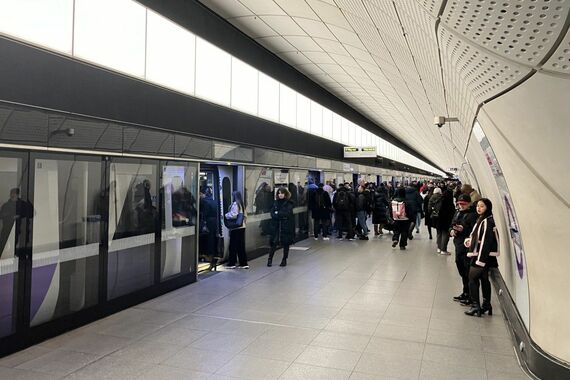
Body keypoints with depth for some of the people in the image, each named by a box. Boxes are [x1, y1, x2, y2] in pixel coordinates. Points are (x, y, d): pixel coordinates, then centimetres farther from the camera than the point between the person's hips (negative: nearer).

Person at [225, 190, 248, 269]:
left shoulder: (235, 204, -11)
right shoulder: (242, 204, 13)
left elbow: (233, 215, -20)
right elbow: (244, 216, 13)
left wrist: (226, 215, -5)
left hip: (236, 228, -8)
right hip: (242, 227, 8)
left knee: (233, 246, 1)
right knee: (241, 246, 10)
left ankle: (231, 263, 8)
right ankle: (243, 263, 12)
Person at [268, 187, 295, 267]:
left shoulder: (289, 203, -4)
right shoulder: (276, 202, 7)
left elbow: (287, 213, -15)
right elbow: (272, 213, 0)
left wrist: (277, 213, -8)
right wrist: (282, 215, -15)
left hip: (286, 226, -2)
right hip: (276, 225, 2)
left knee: (286, 244, 6)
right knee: (274, 243, -2)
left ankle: (284, 260, 18)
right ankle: (270, 259, 8)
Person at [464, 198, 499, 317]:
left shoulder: (487, 222, -18)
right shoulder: (481, 219, 11)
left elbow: (485, 241, -22)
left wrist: (480, 259, -23)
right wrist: (470, 240, 3)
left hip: (483, 255, -10)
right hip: (479, 254, 10)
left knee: (473, 278, -6)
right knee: (484, 279, 15)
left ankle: (476, 306, -3)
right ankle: (486, 305, 25)